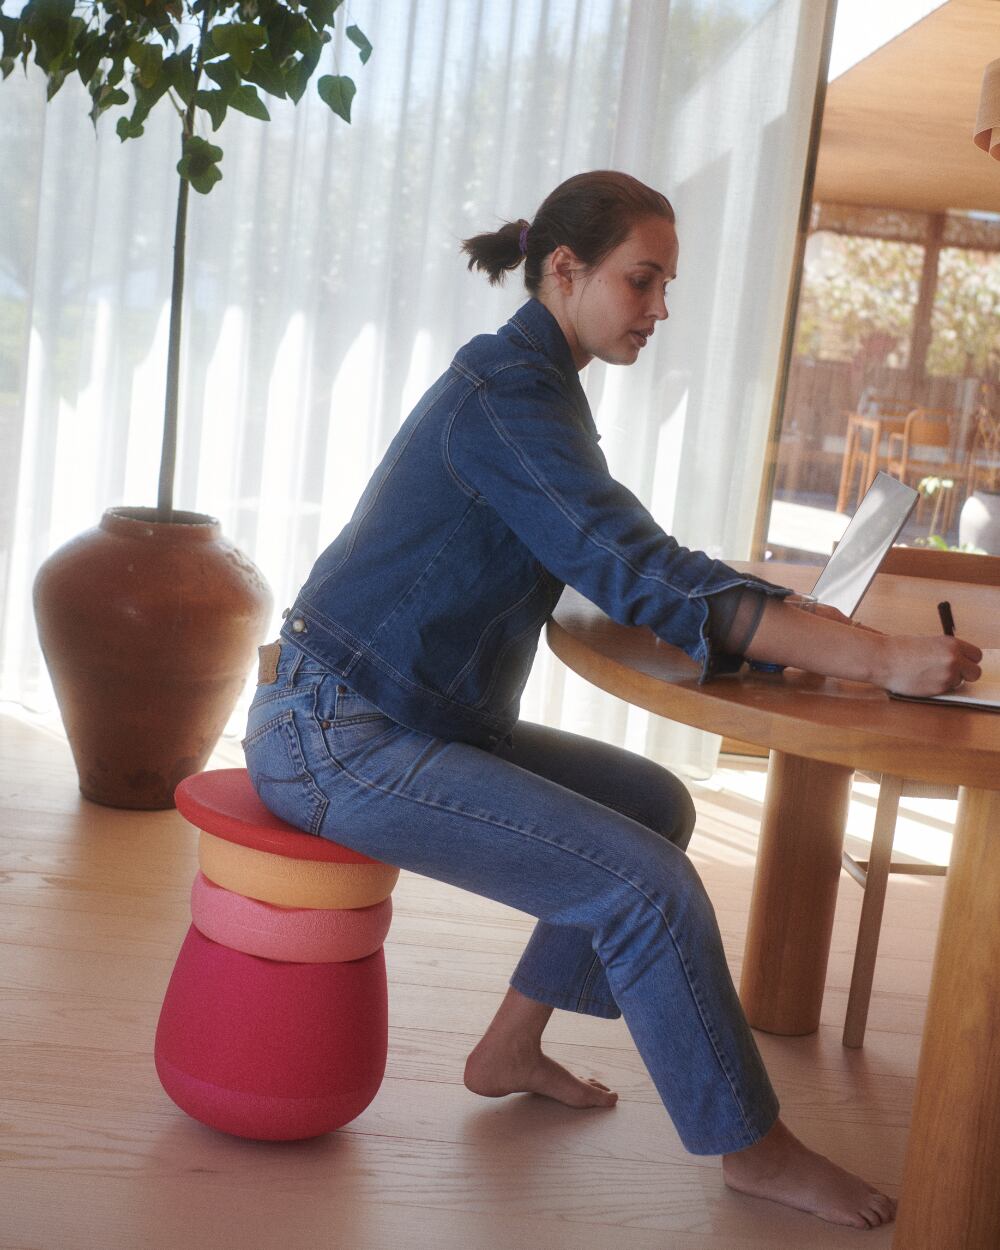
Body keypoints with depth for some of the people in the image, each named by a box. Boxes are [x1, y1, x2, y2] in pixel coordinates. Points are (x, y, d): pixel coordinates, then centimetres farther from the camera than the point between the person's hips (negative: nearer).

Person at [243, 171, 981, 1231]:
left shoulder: (532, 381, 13)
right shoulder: (507, 391, -19)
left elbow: (613, 566, 13)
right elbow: (644, 579, -28)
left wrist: (796, 620, -1)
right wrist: (879, 660, -31)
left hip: (418, 717, 10)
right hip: (337, 736, -10)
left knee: (656, 806, 13)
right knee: (650, 889, -15)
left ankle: (511, 1048, 21)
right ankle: (752, 1150, 5)